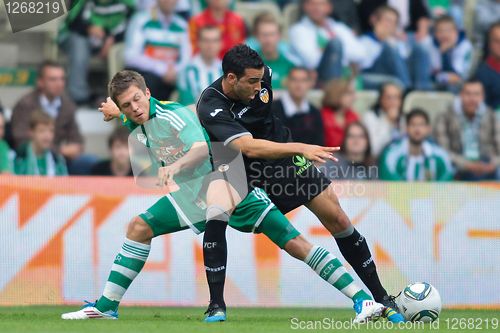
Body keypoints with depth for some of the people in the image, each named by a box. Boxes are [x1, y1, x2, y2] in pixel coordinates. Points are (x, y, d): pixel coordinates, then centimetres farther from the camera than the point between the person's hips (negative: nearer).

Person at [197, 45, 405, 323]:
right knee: (214, 219, -30)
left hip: (284, 158, 4)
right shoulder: (211, 108, -33)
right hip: (241, 169, -4)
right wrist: (300, 149, -53)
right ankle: (217, 306, -17)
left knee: (337, 219, -3)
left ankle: (382, 297, 9)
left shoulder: (261, 76, -15)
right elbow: (249, 147, -45)